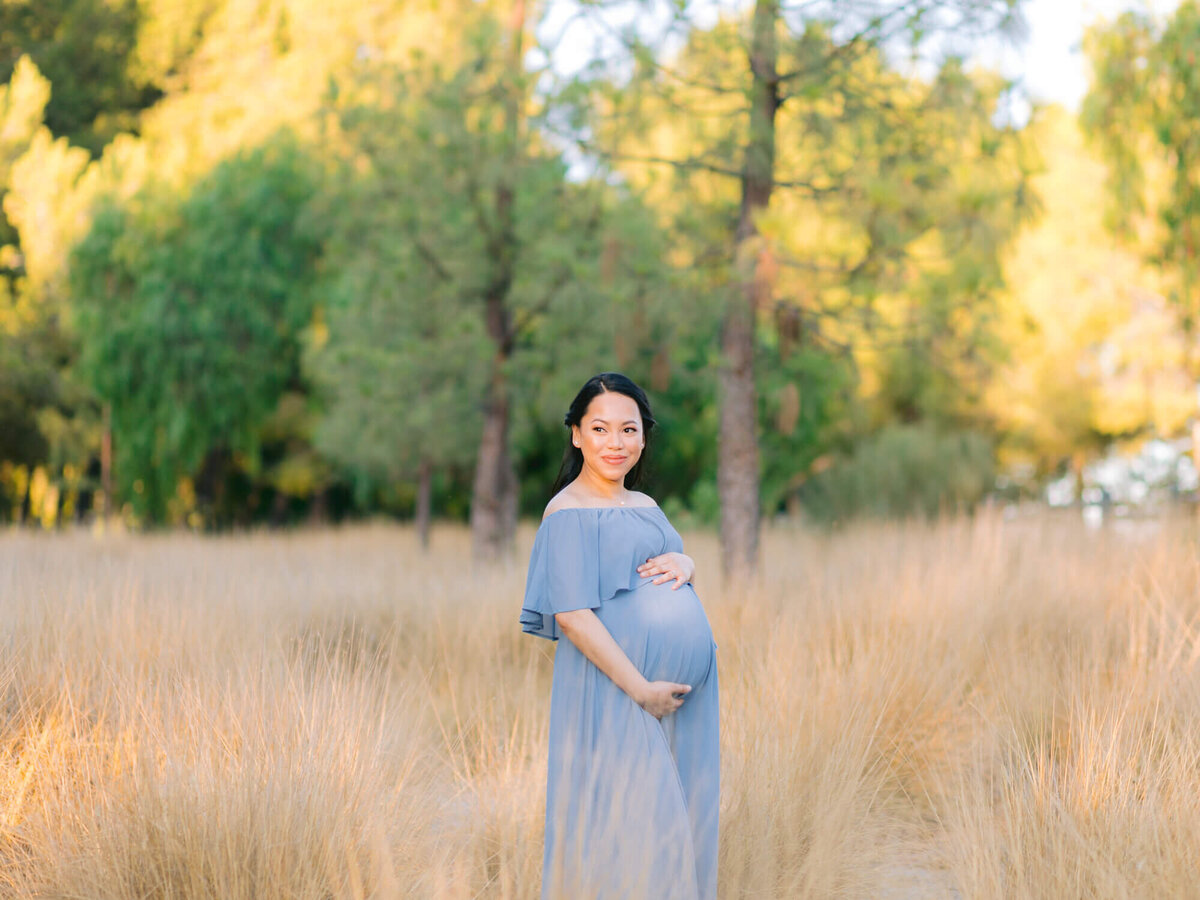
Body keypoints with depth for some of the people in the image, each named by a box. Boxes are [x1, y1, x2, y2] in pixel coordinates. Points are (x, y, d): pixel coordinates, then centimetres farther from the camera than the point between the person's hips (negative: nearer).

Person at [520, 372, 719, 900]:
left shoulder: (644, 506, 16)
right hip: (616, 690, -8)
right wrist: (641, 689, -19)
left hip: (682, 690, 8)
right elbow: (571, 614, -16)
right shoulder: (569, 512, -8)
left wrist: (683, 564, -2)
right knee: (623, 827, -7)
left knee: (677, 820, 9)